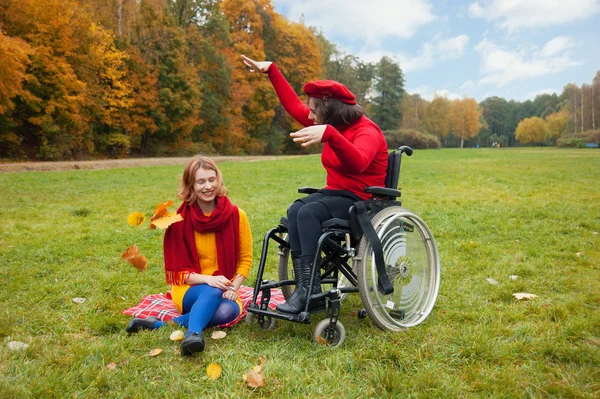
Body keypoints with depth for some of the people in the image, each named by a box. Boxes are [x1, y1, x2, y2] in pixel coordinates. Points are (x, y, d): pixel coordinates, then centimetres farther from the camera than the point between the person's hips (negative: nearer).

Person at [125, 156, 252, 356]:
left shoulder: (236, 216, -7)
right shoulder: (180, 220, -10)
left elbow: (245, 259, 2)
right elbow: (177, 271, -6)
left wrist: (233, 287, -16)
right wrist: (207, 279, -25)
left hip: (222, 290, 2)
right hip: (189, 289, -2)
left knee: (229, 311, -34)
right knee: (213, 291, -37)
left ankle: (164, 324, -29)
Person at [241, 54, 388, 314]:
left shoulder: (367, 131, -15)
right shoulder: (333, 125, 10)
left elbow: (358, 163, -38)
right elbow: (294, 106, 16)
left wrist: (330, 134, -53)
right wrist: (271, 71, 14)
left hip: (360, 200, -7)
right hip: (334, 193, 8)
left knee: (308, 213, -31)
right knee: (294, 211, -22)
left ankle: (309, 290, -30)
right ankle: (306, 288, -28)